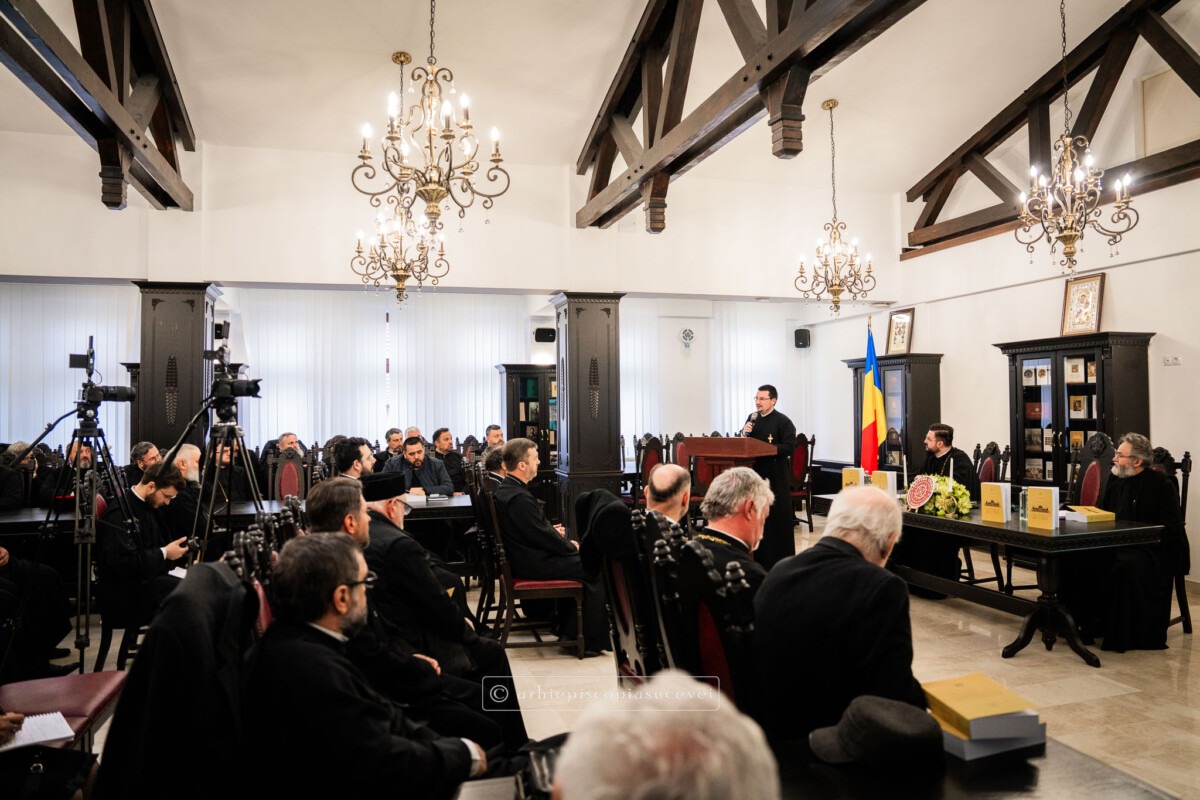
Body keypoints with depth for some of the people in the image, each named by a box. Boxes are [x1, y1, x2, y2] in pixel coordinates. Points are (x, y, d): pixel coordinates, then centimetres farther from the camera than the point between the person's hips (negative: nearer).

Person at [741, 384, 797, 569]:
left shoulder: (782, 421, -6)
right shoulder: (752, 419, 13)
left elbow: (790, 448, -14)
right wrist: (745, 434, -2)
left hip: (776, 475, -6)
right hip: (755, 472, 6)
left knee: (778, 517, -3)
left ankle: (780, 559, 7)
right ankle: (759, 558, 17)